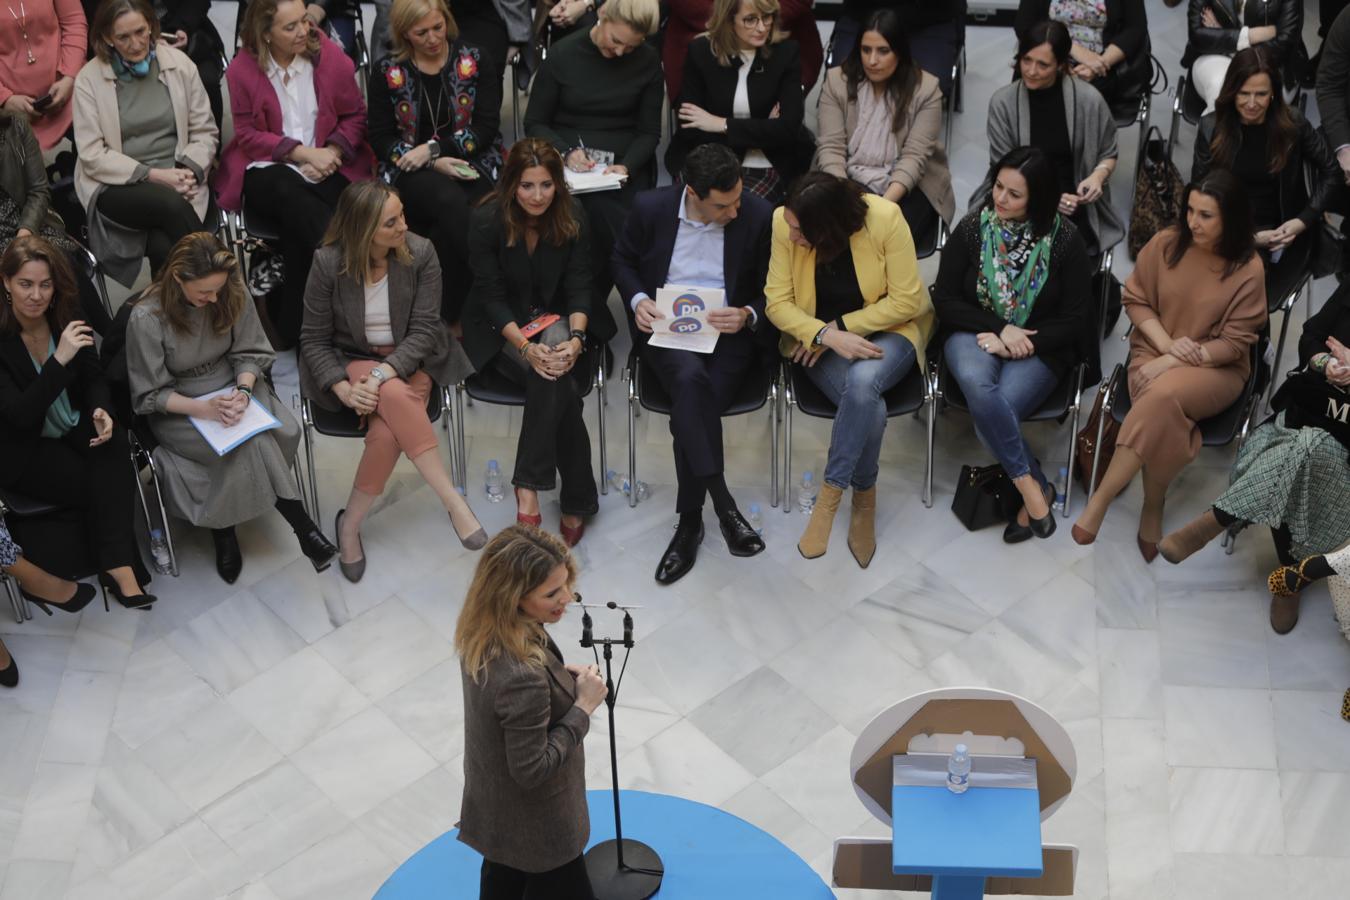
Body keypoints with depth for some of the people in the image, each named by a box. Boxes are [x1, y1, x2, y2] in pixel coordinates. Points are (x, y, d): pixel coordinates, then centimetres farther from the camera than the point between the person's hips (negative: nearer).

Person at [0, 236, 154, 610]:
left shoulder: (66, 315, -7)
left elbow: (93, 377, 5)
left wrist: (101, 411, -18)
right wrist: (59, 359, -37)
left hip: (73, 425, 4)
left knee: (113, 444, -28)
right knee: (101, 483, -26)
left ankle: (117, 565, -27)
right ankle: (118, 564, -8)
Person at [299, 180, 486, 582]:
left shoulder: (420, 253, -11)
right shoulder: (328, 263, -13)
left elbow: (424, 329, -12)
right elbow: (314, 339, -6)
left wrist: (383, 374, -26)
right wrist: (343, 388, -22)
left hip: (409, 362, 1)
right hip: (350, 362, -1)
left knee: (388, 431, -31)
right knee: (396, 397, -36)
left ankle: (350, 525, -13)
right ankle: (454, 503, -32)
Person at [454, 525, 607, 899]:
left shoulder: (482, 632, -15)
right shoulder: (523, 679, -41)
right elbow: (532, 770, -30)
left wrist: (559, 675, -8)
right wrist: (583, 706, -24)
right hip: (534, 824, -8)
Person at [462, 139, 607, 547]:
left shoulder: (572, 217, -8)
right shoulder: (487, 221, -16)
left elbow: (579, 287, -7)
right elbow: (491, 297, -15)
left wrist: (575, 339, -26)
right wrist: (527, 347, -29)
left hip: (556, 319, 2)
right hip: (499, 329, -2)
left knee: (555, 373, -33)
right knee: (560, 386, -30)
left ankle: (529, 491, -27)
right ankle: (577, 499, -25)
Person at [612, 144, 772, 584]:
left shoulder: (758, 215, -8)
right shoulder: (650, 208, -5)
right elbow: (623, 261, 13)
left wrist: (747, 315, -16)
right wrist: (637, 299, -6)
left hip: (728, 333, 0)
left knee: (690, 404, -28)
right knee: (690, 379, -34)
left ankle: (689, 523, -14)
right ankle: (723, 504, -30)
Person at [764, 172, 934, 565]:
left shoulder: (885, 218, -23)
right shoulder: (785, 222, -17)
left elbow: (906, 301, -16)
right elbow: (777, 302, -11)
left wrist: (841, 325, -19)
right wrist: (827, 335, -27)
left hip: (885, 330, -1)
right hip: (821, 338, 1)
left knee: (863, 381, -36)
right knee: (868, 405, -30)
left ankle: (830, 495, -20)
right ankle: (864, 498, -6)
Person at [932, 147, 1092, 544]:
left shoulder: (1063, 239, -7)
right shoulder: (972, 228, -2)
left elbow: (1075, 319, -4)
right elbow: (944, 299, 1)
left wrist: (1019, 343, -14)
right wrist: (1000, 328, -12)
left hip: (1037, 347, -2)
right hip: (975, 333, 2)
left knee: (988, 415, -30)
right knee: (977, 384, -34)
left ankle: (1027, 486, -7)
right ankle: (1034, 486, -24)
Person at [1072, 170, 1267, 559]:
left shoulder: (1248, 269, -12)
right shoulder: (1166, 243, -4)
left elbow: (1235, 342, -10)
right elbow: (1135, 299, 5)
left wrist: (1172, 363, -20)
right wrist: (1167, 345, -11)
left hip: (1216, 368, -2)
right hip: (1155, 351, 2)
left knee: (1163, 396, -35)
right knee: (1163, 415, -33)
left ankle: (1099, 501, -27)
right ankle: (1153, 509, -14)